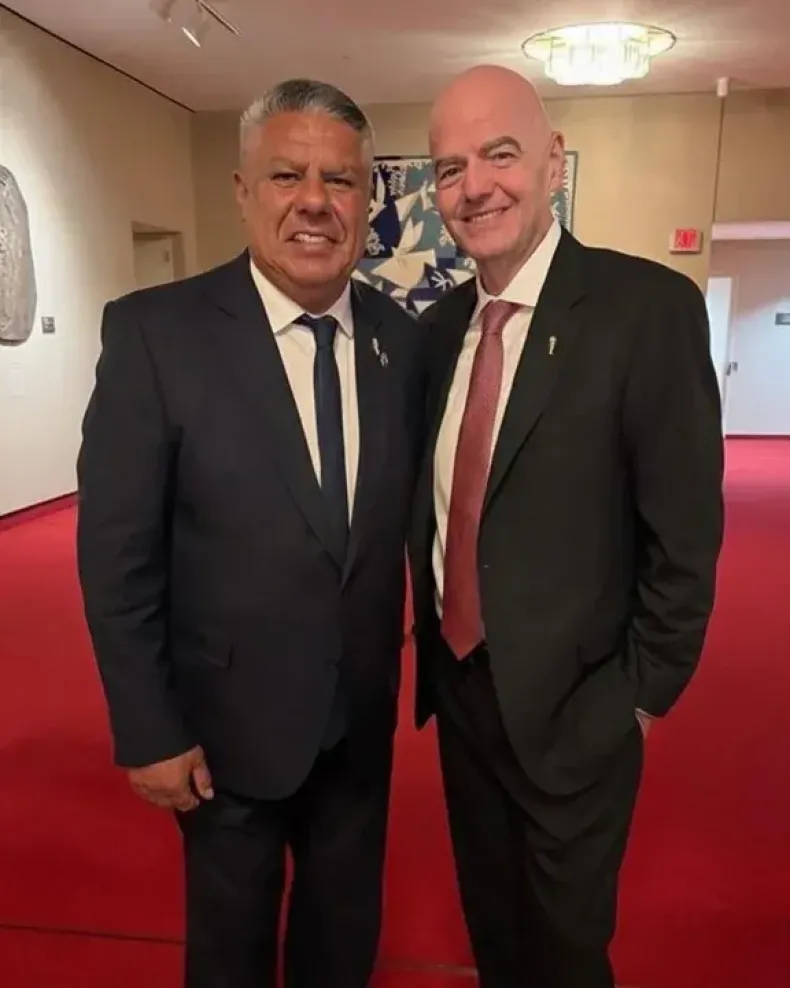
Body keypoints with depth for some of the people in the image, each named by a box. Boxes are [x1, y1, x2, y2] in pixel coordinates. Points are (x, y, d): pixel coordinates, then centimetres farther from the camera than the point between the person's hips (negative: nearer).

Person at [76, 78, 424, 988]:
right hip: (229, 721, -3)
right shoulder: (154, 331, -16)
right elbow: (117, 554, -14)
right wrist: (148, 732, -12)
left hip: (362, 716, 4)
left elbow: (408, 510, 3)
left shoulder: (401, 336, -4)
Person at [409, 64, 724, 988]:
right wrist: (431, 644, 6)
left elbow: (684, 531, -15)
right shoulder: (440, 325, 3)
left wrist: (642, 691, -10)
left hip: (570, 701, -5)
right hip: (459, 684, 5)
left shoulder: (648, 307, -16)